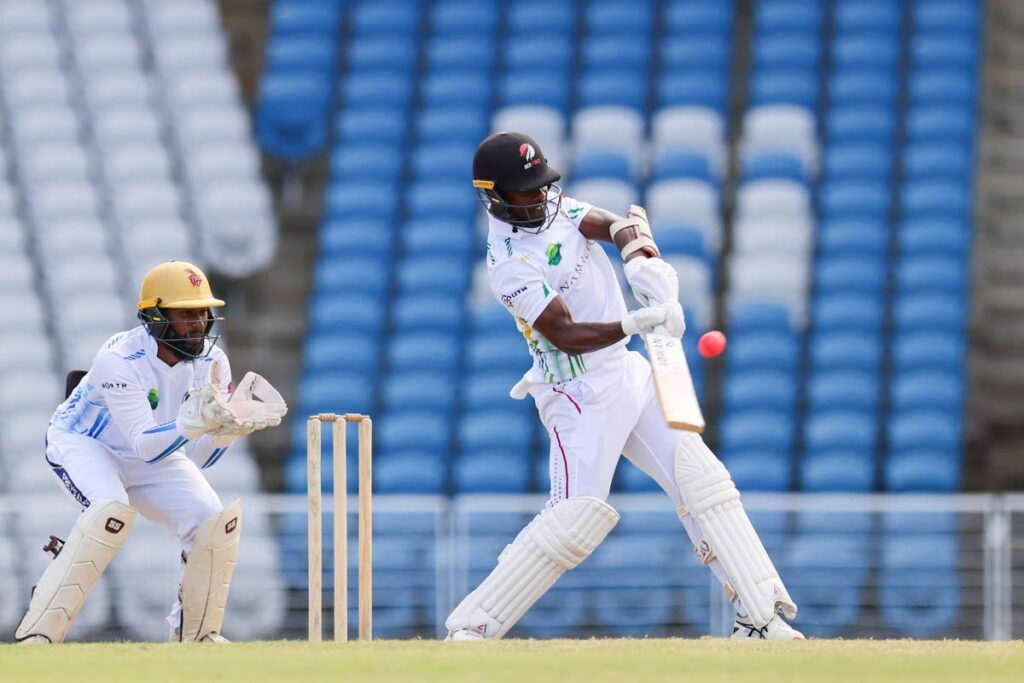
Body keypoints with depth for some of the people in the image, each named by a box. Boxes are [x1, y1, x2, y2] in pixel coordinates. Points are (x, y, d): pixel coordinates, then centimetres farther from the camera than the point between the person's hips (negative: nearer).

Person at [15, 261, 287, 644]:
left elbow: (199, 458, -14)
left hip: (151, 456, 6)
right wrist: (196, 420, -51)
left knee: (214, 524, -11)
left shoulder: (210, 362, -14)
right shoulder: (118, 360, -32)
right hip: (83, 444, -6)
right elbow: (145, 446, -38)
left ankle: (197, 632, 12)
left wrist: (227, 426, -34)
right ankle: (38, 632, -32)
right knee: (112, 512, -34)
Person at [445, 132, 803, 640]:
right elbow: (565, 335, -26)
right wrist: (633, 323, -39)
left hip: (628, 371, 8)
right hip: (581, 396, -8)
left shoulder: (552, 206, 3)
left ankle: (760, 615, 3)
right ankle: (468, 629, -7)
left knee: (703, 482, 1)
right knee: (575, 518, -14)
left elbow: (618, 225, -6)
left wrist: (644, 264, -27)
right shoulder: (509, 263, -20)